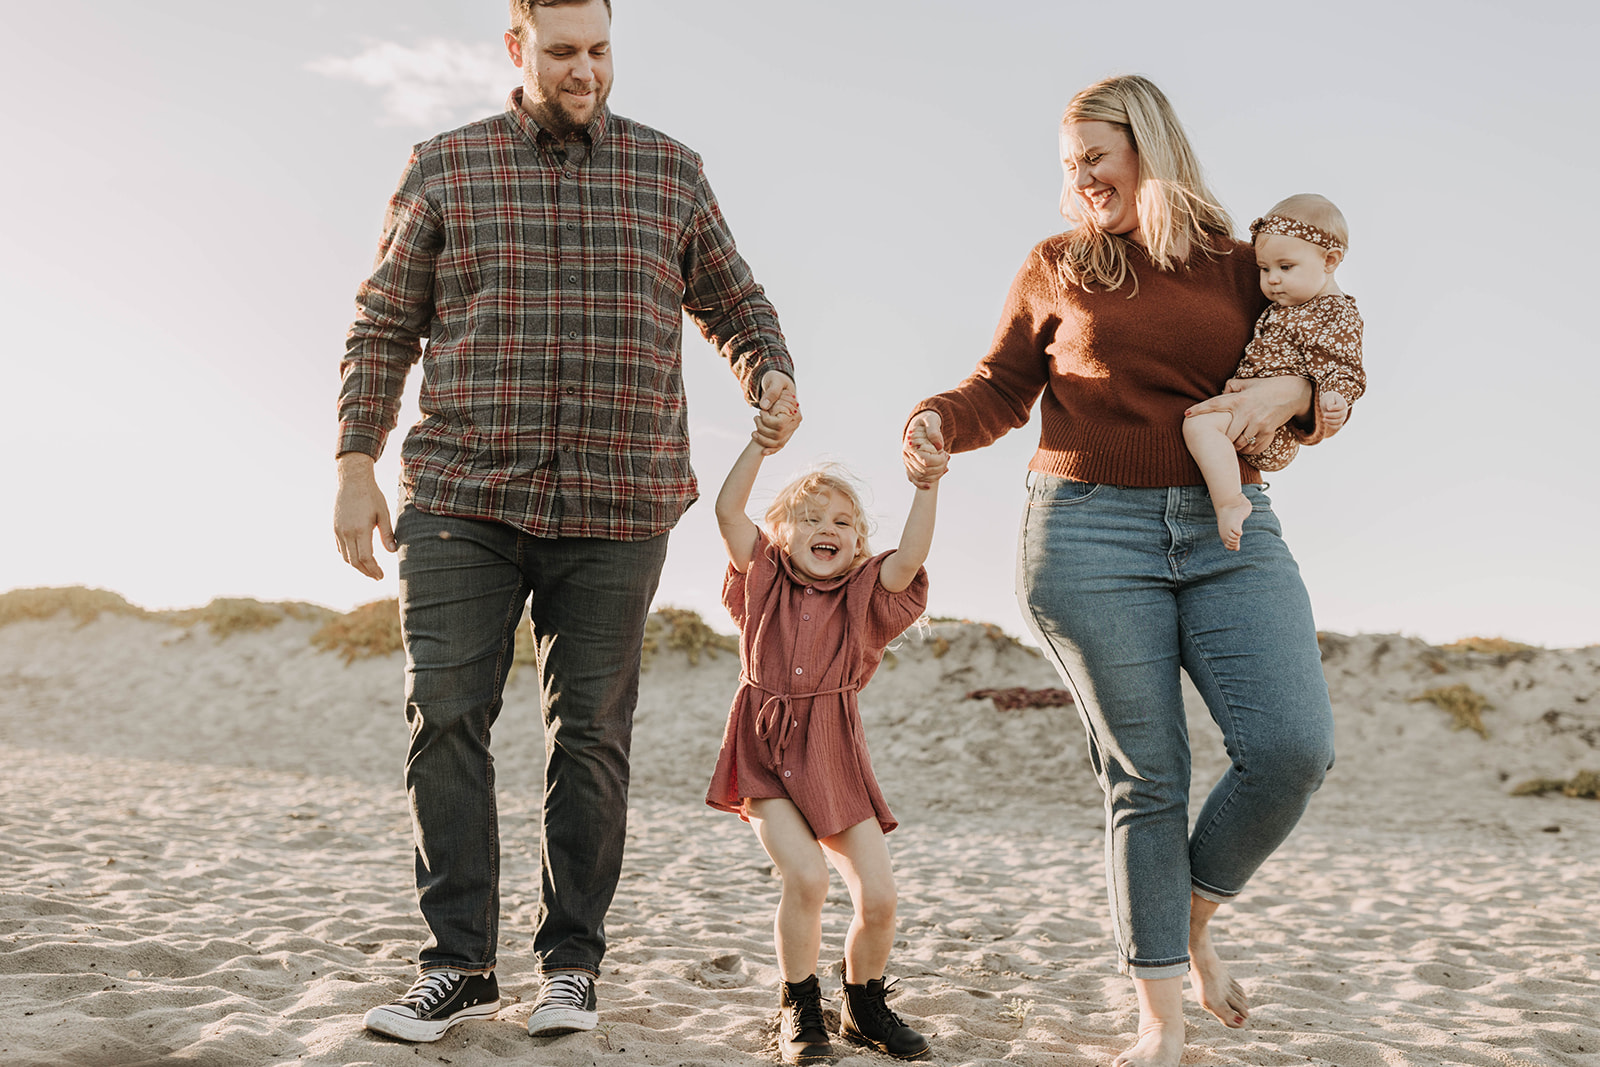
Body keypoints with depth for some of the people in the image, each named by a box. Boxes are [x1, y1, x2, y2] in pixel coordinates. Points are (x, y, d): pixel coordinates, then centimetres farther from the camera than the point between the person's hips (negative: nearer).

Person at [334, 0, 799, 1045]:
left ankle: (573, 962, 16)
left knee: (591, 733, 3)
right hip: (464, 498, 0)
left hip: (616, 509, 0)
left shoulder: (670, 171, 10)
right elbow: (384, 327, 9)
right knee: (446, 719, -5)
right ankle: (460, 966, 5)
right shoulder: (445, 168, 8)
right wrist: (356, 467, 2)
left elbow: (735, 302, 17)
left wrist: (773, 377, -4)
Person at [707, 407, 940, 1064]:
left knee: (878, 897, -5)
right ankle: (798, 1010, 2)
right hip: (764, 755, -2)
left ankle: (864, 1007, 23)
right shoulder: (765, 581, 6)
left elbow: (910, 558, -13)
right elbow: (728, 511, -5)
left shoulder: (864, 597, 6)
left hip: (833, 762, 2)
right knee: (805, 876, -21)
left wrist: (927, 483, -18)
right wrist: (764, 437, -8)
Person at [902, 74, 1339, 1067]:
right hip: (1092, 533, -2)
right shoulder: (1057, 268, 10)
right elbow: (1002, 389, 9)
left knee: (1294, 747, -14)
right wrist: (937, 419, -11)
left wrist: (1290, 391, -7)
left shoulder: (1239, 266, 13)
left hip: (1229, 530, 2)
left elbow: (1325, 392, 16)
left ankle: (1196, 915, 15)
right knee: (1146, 775, -1)